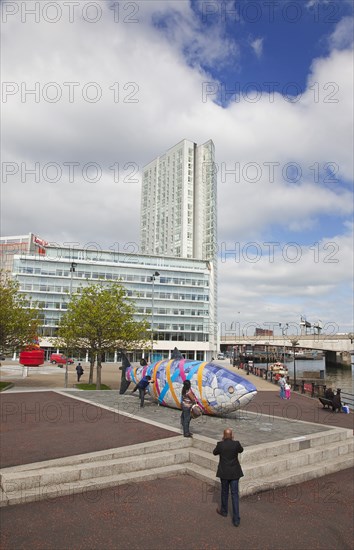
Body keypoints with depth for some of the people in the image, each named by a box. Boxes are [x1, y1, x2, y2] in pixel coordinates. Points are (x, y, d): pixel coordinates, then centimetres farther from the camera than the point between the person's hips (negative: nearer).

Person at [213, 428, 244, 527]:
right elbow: (241, 450, 9)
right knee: (235, 494, 7)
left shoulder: (220, 444, -16)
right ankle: (236, 519, 5)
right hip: (235, 472, 0)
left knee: (224, 491, 21)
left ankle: (224, 511, 41)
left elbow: (215, 453, 5)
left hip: (224, 472, 0)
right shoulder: (236, 444, -15)